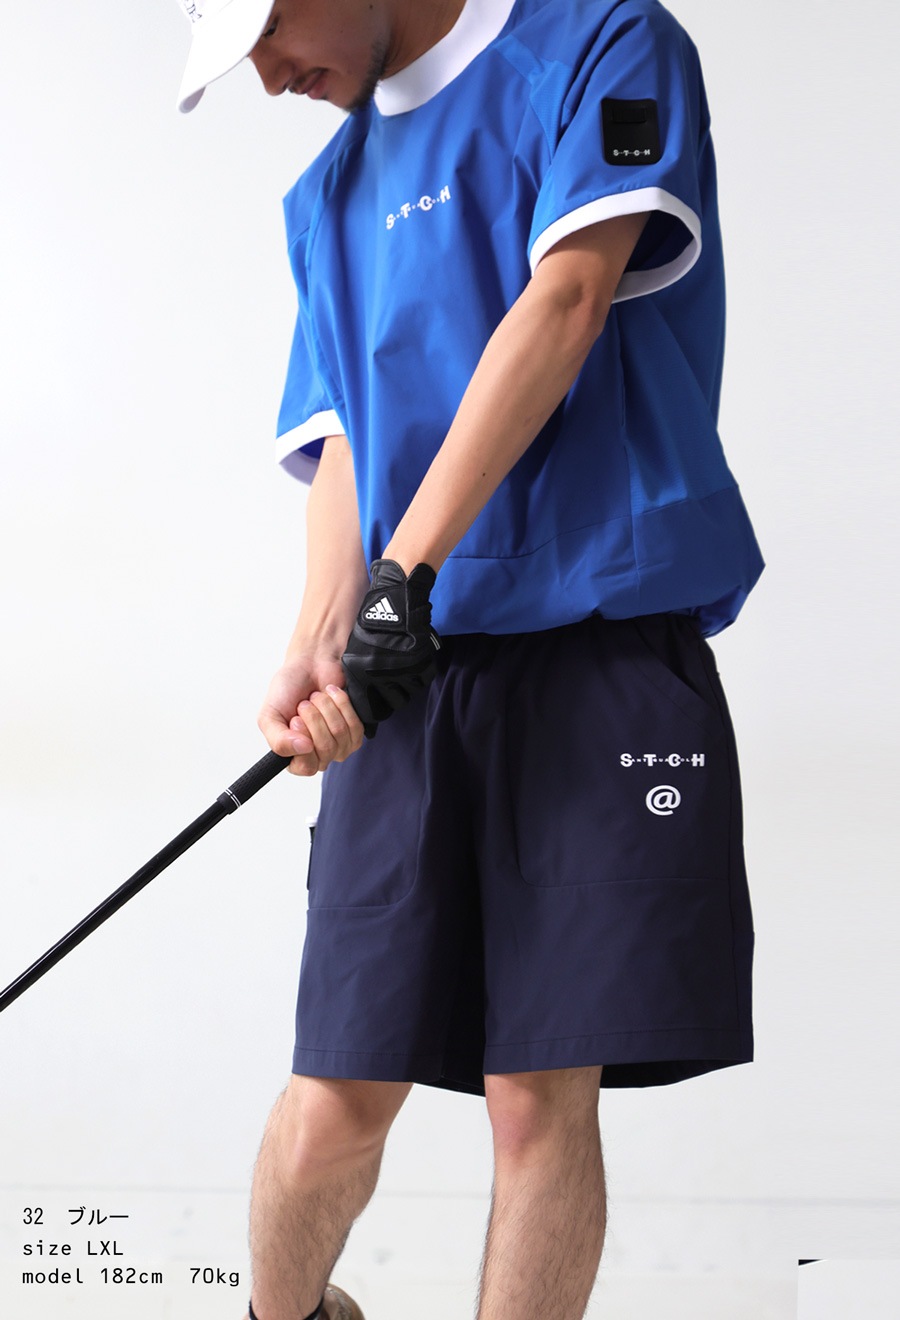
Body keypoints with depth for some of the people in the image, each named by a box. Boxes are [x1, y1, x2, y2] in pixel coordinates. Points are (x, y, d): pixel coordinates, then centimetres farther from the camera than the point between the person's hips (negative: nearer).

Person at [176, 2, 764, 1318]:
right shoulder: (329, 192, 21)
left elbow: (564, 303, -10)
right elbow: (344, 441, 14)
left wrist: (410, 566, -15)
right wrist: (321, 648, -5)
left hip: (605, 642, -4)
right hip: (417, 672, 4)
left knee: (544, 1098, -6)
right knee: (337, 1104, -2)